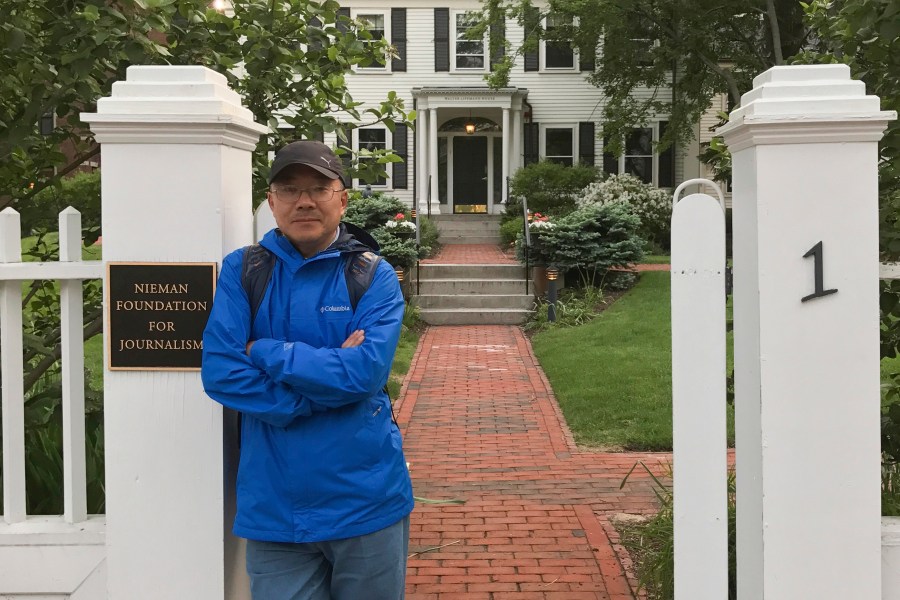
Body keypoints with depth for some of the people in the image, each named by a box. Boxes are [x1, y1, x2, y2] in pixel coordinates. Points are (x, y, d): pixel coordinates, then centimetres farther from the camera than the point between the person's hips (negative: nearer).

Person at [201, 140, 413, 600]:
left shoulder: (374, 278, -2)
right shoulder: (242, 271, 1)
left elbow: (366, 371, -17)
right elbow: (219, 373, -11)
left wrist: (266, 353, -14)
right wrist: (326, 390, -15)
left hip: (366, 502, 0)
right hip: (273, 508, 1)